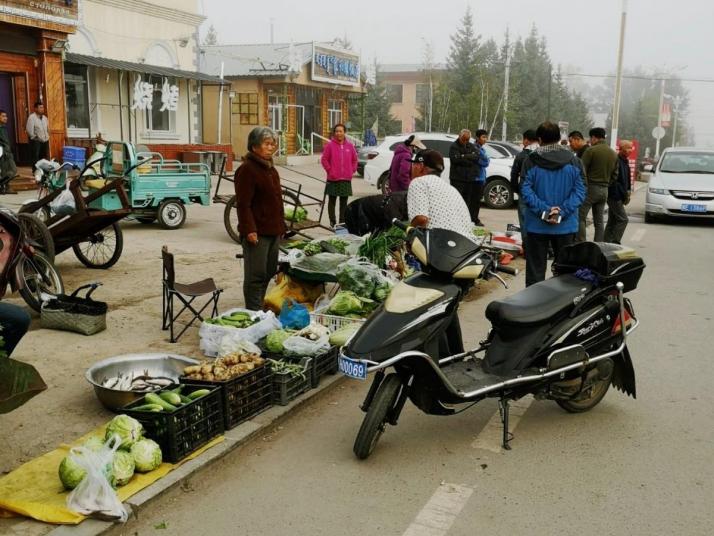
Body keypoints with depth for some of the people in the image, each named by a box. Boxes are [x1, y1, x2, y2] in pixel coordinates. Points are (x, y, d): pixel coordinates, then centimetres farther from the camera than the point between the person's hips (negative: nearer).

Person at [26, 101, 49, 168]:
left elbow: (48, 129, 20)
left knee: (44, 158, 11)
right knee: (35, 158, -3)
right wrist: (35, 138, -12)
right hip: (36, 141, -7)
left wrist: (47, 137, 10)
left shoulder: (44, 117, 10)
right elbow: (29, 130, -17)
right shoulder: (32, 117, -13)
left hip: (45, 141, 7)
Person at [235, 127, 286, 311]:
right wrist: (249, 229, -23)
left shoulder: (270, 169, 17)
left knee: (269, 272, 15)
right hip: (257, 233, -9)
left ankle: (259, 308, 27)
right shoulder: (247, 169, -12)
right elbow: (243, 203, -17)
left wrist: (281, 226, 21)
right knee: (256, 275, -5)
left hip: (273, 230, 9)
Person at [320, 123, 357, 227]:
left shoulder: (349, 146, 5)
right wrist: (330, 170, -8)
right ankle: (332, 222, 10)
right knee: (332, 200, 3)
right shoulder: (330, 145, -4)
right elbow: (324, 159, -3)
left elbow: (355, 159, 14)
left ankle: (343, 222, 16)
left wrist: (352, 170, 5)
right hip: (333, 179, -3)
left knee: (344, 201, 8)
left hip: (346, 179, 3)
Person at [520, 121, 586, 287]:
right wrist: (562, 212, -12)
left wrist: (544, 210, -14)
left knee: (535, 267, 7)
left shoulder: (532, 160, -5)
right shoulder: (573, 161, 0)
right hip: (566, 225, 2)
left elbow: (525, 190, -13)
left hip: (537, 225, -1)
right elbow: (580, 190, -7)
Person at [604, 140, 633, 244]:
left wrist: (628, 192, 6)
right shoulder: (616, 161, -16)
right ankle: (614, 242, -7)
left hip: (618, 197, 10)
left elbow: (627, 180, 21)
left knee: (612, 221, 12)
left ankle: (606, 242, 17)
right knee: (623, 219, -10)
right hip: (615, 196, -10)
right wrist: (625, 194, -17)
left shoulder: (625, 161, 15)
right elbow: (614, 181, -21)